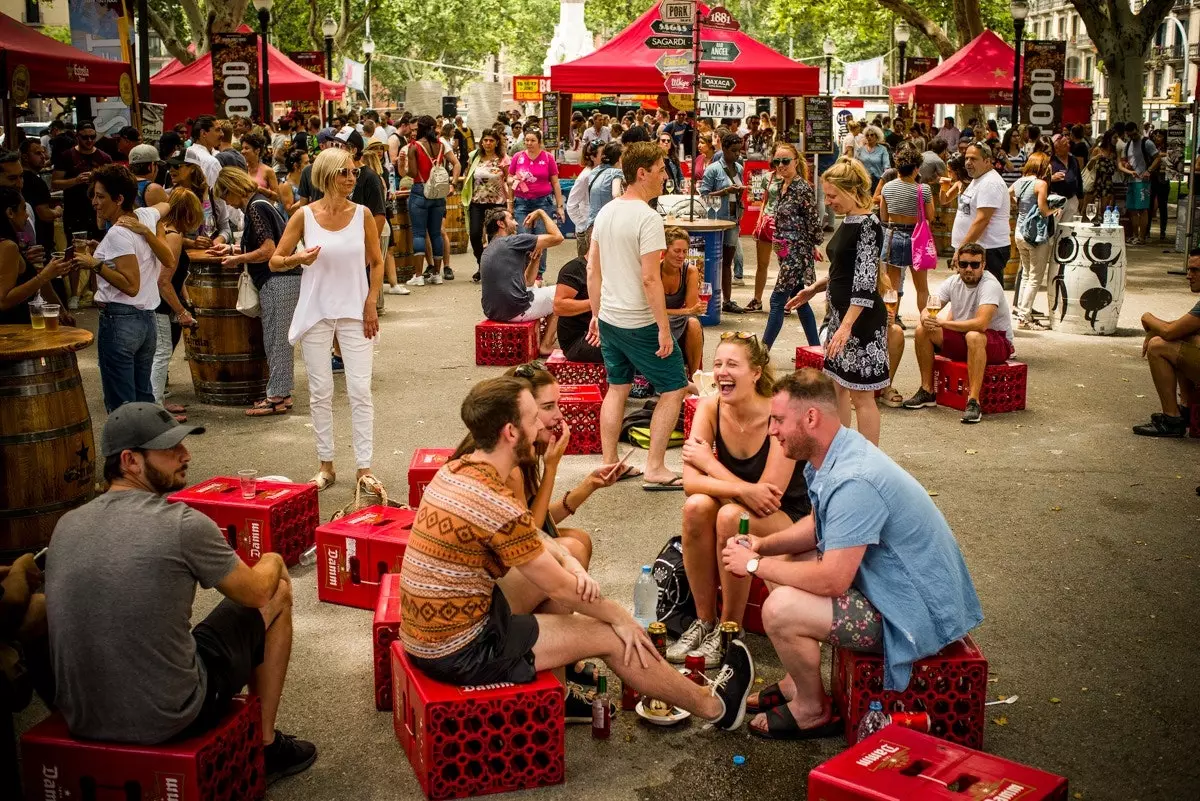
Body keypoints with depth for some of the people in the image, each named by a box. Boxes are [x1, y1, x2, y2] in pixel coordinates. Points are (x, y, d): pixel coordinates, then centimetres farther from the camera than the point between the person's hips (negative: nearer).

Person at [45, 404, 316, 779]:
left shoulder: (66, 524, 0)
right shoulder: (184, 525, -17)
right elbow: (255, 593, -2)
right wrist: (273, 562, 21)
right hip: (168, 719, -6)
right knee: (279, 592, 13)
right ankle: (266, 745, 23)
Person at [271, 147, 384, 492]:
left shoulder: (362, 214, -1)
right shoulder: (304, 216, -4)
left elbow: (377, 263, 7)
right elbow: (275, 261, 1)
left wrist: (371, 305, -2)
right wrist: (299, 259, -21)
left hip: (354, 312, 0)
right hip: (316, 312, 0)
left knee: (360, 391, -3)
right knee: (320, 392, 5)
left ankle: (364, 468, 3)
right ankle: (326, 465, 16)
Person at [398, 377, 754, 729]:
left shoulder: (456, 470, 1)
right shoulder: (498, 505, -26)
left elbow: (529, 535, 15)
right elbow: (559, 588, -14)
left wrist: (568, 561, -3)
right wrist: (620, 617, 2)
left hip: (426, 631, 8)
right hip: (460, 652, -8)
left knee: (552, 571, 19)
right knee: (610, 636, 3)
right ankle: (714, 707, 23)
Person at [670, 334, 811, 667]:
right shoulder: (709, 408, -11)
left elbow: (770, 494, -28)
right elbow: (690, 481, -17)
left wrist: (709, 462, -20)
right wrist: (741, 490, -34)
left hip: (788, 521, -4)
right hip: (737, 508, 4)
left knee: (731, 516, -33)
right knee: (697, 506, -27)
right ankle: (704, 621, -12)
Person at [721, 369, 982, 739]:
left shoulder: (853, 482, -30)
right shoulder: (832, 455, 2)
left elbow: (832, 581, -30)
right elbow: (817, 526, 18)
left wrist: (755, 566, -17)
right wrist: (763, 545, 0)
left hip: (918, 613, -10)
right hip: (889, 581, 11)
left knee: (780, 610, -21)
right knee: (780, 567, 15)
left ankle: (812, 711, 5)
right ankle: (799, 681, 24)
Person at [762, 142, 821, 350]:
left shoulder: (803, 188, -15)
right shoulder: (780, 185, 10)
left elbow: (814, 220, -13)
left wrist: (813, 247, -5)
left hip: (798, 251, -9)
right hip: (786, 251, 9)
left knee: (777, 300, -7)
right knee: (799, 300, 13)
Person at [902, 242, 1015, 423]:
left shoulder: (990, 285, -22)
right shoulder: (952, 283, -1)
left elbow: (981, 324, -35)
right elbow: (929, 309, -4)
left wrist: (942, 323, -32)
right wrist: (926, 319, -30)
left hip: (997, 342, -6)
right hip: (962, 340, 7)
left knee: (973, 336, -39)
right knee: (922, 330, -10)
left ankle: (973, 401, -38)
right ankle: (927, 392, -3)